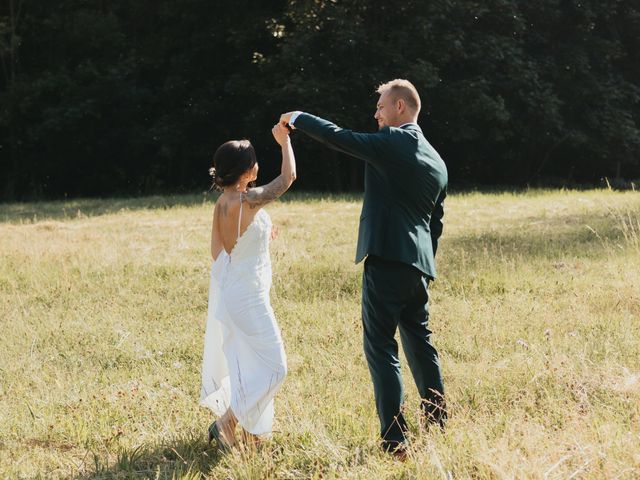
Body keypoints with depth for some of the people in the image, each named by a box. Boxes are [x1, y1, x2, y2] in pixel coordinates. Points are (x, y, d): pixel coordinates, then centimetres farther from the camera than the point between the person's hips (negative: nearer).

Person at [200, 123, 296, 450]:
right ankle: (226, 422, -7)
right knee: (272, 367, -4)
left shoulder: (221, 203, 4)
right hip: (247, 296, -9)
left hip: (226, 289, 9)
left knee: (244, 363, 18)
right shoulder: (248, 200, -22)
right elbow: (287, 178, -14)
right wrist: (284, 141, -1)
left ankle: (248, 431, 25)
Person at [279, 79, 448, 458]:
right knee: (420, 344, 20)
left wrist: (296, 118, 4)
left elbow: (337, 137, -12)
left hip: (387, 259, -9)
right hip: (419, 264, 9)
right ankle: (438, 427, 28)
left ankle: (395, 442, -11)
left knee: (382, 348, -7)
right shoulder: (436, 161, 18)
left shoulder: (392, 142, -7)